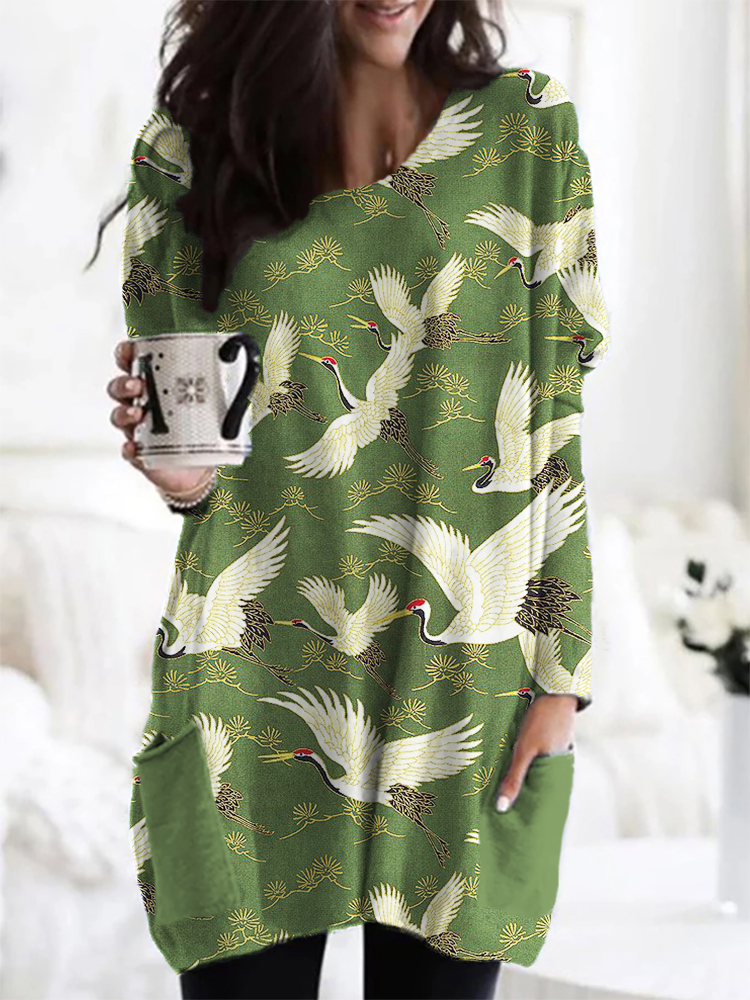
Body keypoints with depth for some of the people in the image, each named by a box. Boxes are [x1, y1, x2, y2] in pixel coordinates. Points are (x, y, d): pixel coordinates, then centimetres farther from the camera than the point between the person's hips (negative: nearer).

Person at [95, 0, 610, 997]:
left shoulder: (527, 128, 3)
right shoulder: (187, 149, 4)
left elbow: (554, 422, 3)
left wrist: (560, 676, -2)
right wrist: (184, 472, -14)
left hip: (464, 680, 0)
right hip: (255, 679, 0)